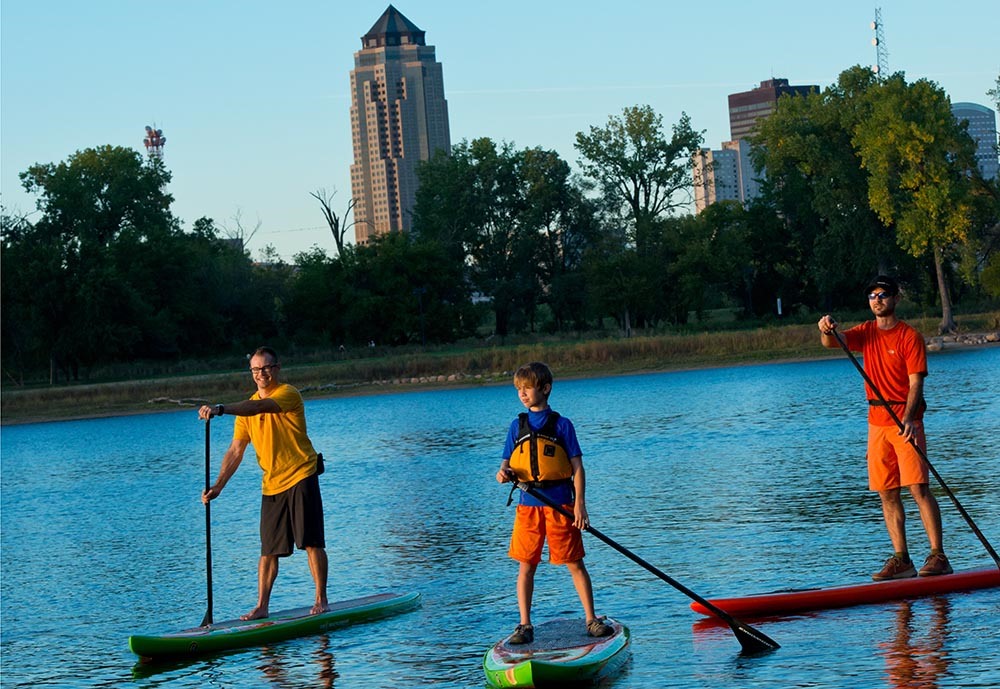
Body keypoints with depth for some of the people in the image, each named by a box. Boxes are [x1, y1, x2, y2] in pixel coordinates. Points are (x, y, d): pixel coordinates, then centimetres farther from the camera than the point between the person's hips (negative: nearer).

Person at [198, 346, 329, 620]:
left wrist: (220, 409, -44)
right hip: (271, 485, 6)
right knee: (269, 550, 6)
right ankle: (261, 607, 9)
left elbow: (260, 407, -31)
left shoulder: (288, 394, -11)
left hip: (301, 477, -6)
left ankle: (321, 600, 4)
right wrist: (218, 486, -3)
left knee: (312, 542, -4)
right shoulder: (246, 408, 10)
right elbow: (235, 451, 8)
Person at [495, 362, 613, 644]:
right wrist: (503, 473, -13)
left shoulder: (562, 425, 0)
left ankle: (592, 620, 11)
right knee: (526, 565, 4)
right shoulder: (518, 425, 9)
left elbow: (577, 467, -1)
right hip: (528, 506, 3)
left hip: (560, 505, -3)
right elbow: (507, 462, 11)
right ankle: (525, 625, 10)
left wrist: (580, 504, -9)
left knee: (575, 564, 2)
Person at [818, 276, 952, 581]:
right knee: (887, 493, 4)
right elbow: (833, 342, -4)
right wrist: (827, 330, -28)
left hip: (906, 419, -5)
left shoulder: (910, 337, -5)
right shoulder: (866, 333, 11)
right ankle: (901, 559, 7)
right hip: (877, 420, 5)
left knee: (918, 487, -12)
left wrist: (908, 419, -27)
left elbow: (916, 383, -12)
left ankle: (938, 556, -11)